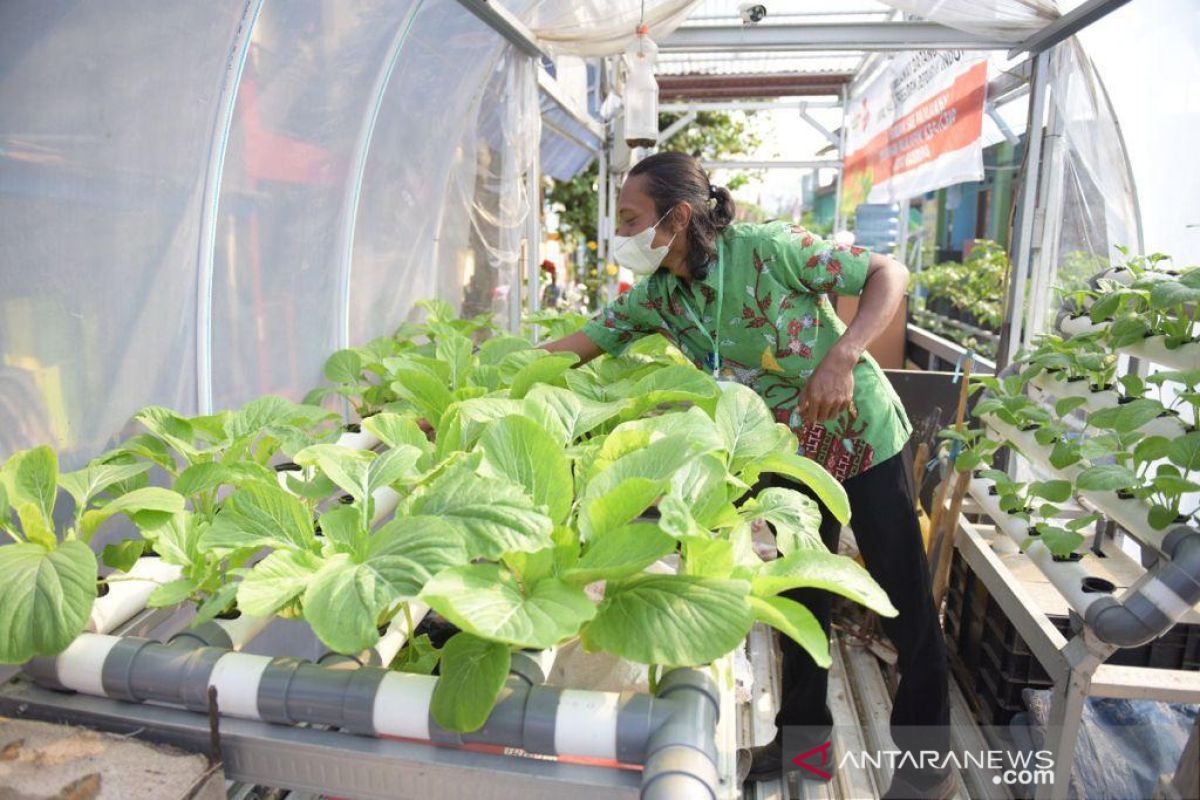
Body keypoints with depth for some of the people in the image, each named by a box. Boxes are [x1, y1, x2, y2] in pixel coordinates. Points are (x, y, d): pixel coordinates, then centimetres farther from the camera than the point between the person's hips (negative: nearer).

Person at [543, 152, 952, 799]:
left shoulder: (768, 249, -25)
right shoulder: (656, 294, -8)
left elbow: (889, 273, -19)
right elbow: (585, 343, -8)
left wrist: (841, 357, -34)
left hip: (862, 438, -5)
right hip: (788, 454, 5)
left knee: (905, 604, 5)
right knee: (798, 596, 17)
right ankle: (804, 727, 39)